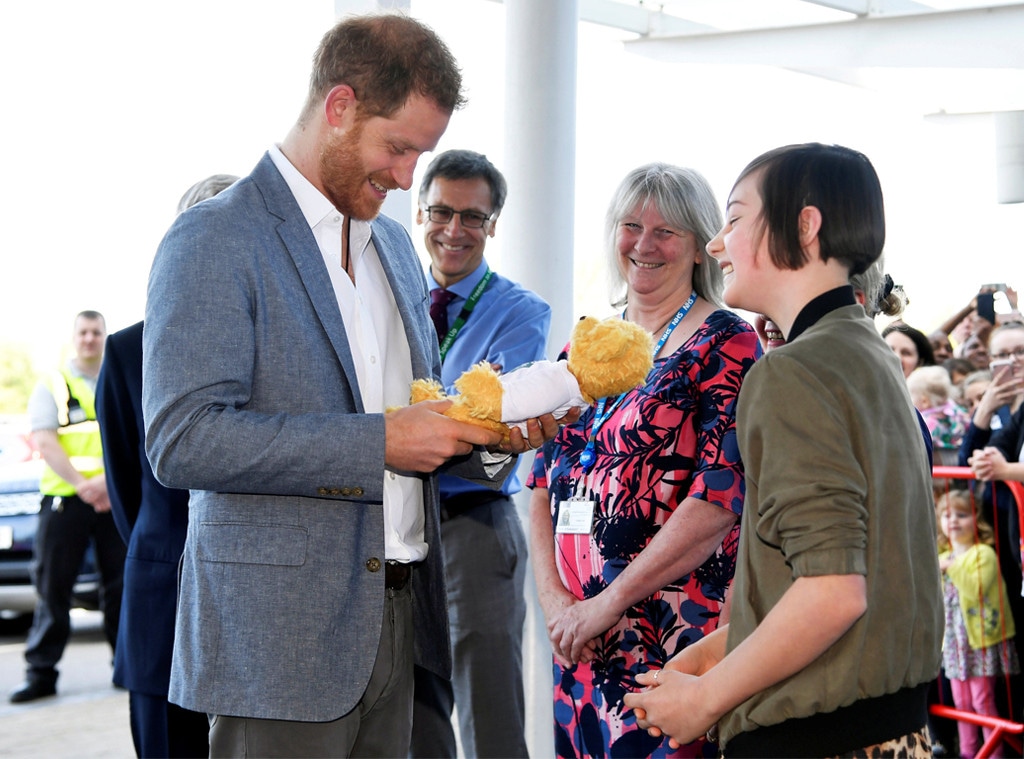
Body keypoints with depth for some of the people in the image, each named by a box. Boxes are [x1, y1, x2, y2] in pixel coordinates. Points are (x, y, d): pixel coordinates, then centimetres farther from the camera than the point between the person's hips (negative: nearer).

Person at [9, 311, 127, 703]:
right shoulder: (52, 385, 6)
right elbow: (44, 442, -4)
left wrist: (111, 482, -13)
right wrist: (82, 485, -17)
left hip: (115, 498, 2)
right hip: (63, 498, -2)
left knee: (120, 583, 3)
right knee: (53, 585, -2)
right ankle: (40, 673, 2)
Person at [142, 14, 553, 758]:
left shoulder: (394, 243, 16)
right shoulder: (214, 241, -10)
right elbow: (183, 439, -19)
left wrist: (489, 434, 2)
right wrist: (379, 441, -20)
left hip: (398, 618, 7)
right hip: (281, 633, -7)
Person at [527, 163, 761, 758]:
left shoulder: (725, 343, -6)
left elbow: (719, 499, -16)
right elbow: (546, 483, 12)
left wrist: (605, 605, -15)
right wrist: (554, 598, -4)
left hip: (673, 640, -6)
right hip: (578, 637, 6)